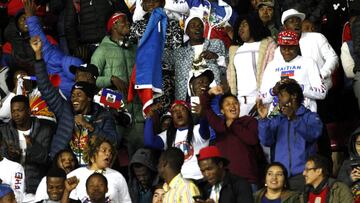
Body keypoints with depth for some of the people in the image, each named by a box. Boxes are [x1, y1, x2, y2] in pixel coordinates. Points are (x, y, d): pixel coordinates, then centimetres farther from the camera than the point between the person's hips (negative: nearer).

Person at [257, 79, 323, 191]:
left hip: (302, 174, -3)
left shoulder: (311, 117, 8)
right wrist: (263, 119, -13)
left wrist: (294, 119, -27)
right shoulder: (276, 120, 17)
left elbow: (312, 134, -13)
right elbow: (266, 141, 2)